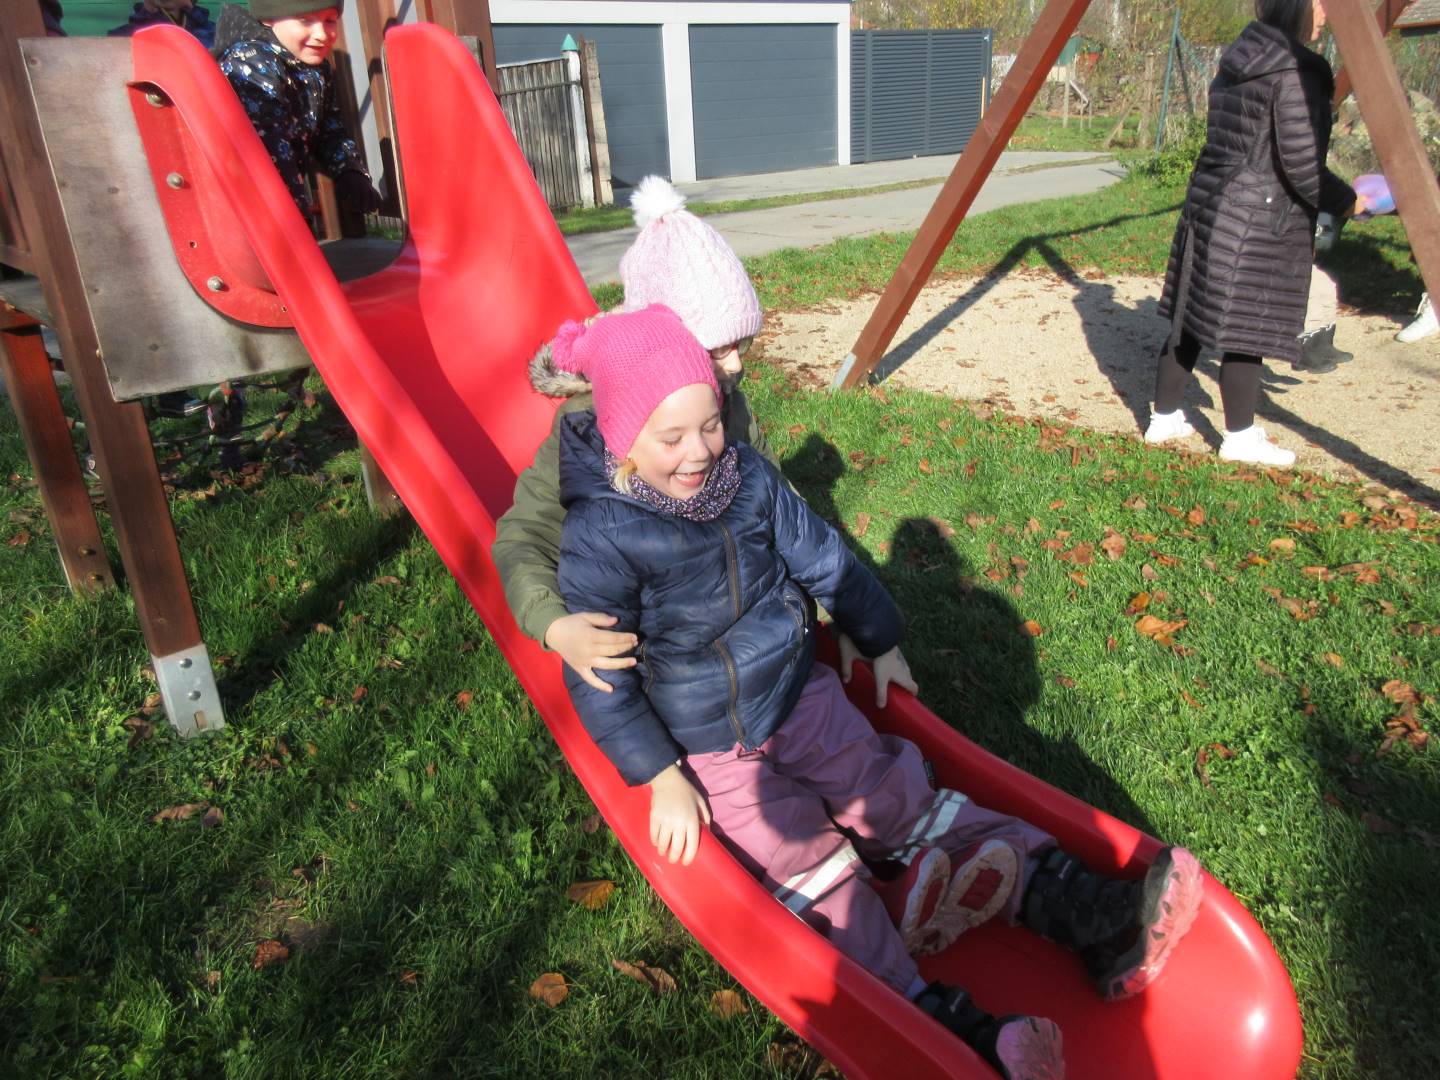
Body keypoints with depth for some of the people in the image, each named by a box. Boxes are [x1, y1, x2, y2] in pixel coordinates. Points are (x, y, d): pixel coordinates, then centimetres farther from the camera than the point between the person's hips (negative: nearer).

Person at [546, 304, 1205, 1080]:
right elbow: (598, 677, -16)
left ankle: (1087, 912, -10)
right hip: (708, 750, -4)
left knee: (903, 800, -4)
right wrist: (661, 780, -17)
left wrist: (881, 644, 17)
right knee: (813, 873, -17)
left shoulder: (746, 475, -5)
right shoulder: (600, 539, -21)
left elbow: (824, 560, 8)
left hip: (801, 694, 5)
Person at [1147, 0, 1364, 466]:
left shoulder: (1237, 62, 11)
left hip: (1208, 203, 8)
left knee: (1191, 320, 13)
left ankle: (1164, 419, 21)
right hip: (1258, 222, -8)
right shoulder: (1296, 72, -14)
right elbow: (1300, 165, -18)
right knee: (1246, 332, 1)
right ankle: (1240, 438, 12)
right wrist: (1345, 202, -2)